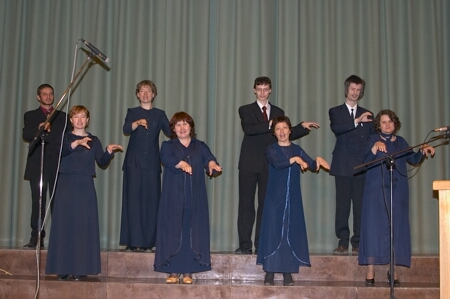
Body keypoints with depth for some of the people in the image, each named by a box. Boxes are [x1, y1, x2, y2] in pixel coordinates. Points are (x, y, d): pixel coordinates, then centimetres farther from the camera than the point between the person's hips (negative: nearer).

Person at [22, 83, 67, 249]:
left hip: (58, 165, 0)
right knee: (37, 202, -4)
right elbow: (26, 135, -3)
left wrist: (48, 131, -1)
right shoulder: (30, 115, 16)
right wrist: (39, 129, -19)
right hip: (37, 165, 0)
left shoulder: (62, 116, 19)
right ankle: (36, 238, -4)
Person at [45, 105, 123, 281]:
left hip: (85, 187, 1)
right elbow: (62, 151, -16)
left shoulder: (94, 141, 11)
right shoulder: (65, 138, 7)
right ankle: (63, 268, 1)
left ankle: (80, 268, 1)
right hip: (66, 185, -1)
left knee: (84, 225, -3)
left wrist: (109, 151, -16)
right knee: (64, 224, -3)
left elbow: (102, 163, 2)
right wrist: (77, 143, -33)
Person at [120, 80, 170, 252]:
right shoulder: (132, 112, 10)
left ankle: (149, 241, 4)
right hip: (134, 162, -1)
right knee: (134, 200, -6)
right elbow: (126, 129, -9)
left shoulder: (159, 114, 14)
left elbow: (170, 132, 2)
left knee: (152, 200, -1)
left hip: (152, 163, 2)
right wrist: (138, 123, -29)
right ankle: (134, 241, -6)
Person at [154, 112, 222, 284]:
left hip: (195, 199, 1)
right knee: (172, 233, -3)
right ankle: (173, 271, 3)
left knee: (192, 233, -1)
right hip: (173, 199, -1)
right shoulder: (168, 145, 8)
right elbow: (167, 159, -15)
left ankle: (188, 272, 5)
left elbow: (209, 159, -6)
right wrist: (180, 163, -36)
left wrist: (212, 163, -31)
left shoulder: (200, 146, 13)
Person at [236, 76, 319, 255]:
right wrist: (268, 125, -22)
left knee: (266, 204, 4)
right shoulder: (246, 110, 4)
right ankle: (245, 245, 1)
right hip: (250, 163, -3)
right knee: (246, 204, -2)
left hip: (270, 164, 3)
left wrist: (302, 126, 7)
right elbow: (248, 129, -15)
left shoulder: (278, 112, 15)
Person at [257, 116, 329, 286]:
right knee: (273, 232, -5)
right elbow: (277, 164, -19)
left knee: (291, 232, 1)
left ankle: (288, 273, 6)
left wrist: (317, 160, -21)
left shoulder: (297, 150, 10)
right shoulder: (271, 149, 2)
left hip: (293, 198, 3)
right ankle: (269, 273, -1)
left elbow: (312, 167, -2)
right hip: (275, 197, -2)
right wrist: (295, 159, -27)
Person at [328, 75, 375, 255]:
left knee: (360, 205, -1)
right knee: (342, 205, -3)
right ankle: (343, 243, 3)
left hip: (362, 166, 2)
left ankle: (358, 244, 4)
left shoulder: (367, 115, 17)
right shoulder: (336, 111, 10)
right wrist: (356, 121, -23)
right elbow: (336, 128, -12)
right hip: (343, 165, -2)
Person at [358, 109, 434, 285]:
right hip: (376, 191, -3)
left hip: (397, 191, 3)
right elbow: (366, 161, -11)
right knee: (374, 225, -5)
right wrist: (375, 148, -27)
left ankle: (393, 270, 7)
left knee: (396, 227, 1)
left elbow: (413, 160, 16)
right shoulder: (374, 140, 3)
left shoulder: (400, 141, 13)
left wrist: (423, 152, -2)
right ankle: (370, 270, -3)